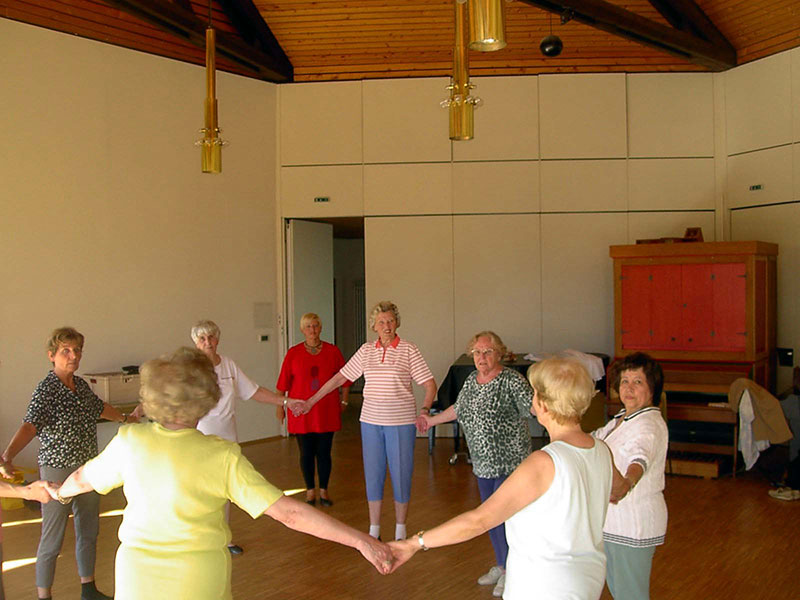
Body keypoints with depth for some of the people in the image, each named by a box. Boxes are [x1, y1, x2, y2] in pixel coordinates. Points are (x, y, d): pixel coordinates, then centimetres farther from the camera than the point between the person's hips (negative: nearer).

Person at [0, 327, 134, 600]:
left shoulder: (81, 385, 3)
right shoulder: (46, 389, -18)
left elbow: (100, 408, 24)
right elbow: (30, 424, -34)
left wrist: (124, 418, 41)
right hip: (58, 472, -7)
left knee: (89, 531, 17)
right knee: (52, 539, 1)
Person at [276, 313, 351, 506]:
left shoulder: (332, 351, 2)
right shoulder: (293, 353, -1)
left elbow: (345, 377, 11)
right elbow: (283, 382, 2)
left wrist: (344, 401, 12)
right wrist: (280, 405, 2)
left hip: (326, 412, 1)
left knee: (324, 452, 4)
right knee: (306, 452, 5)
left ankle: (324, 491, 20)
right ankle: (310, 491, 20)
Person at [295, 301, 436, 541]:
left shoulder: (409, 350, -4)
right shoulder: (366, 351, 6)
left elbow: (430, 385, -5)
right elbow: (340, 377, 11)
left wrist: (424, 411, -22)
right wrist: (311, 401, 9)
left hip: (401, 422, -3)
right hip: (370, 421, 3)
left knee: (401, 475, 4)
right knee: (373, 475, 9)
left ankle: (400, 533, 20)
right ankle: (374, 532, 21)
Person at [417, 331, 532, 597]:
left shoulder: (511, 380, -13)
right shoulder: (471, 380, 9)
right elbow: (459, 408, 24)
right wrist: (432, 420, 33)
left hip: (508, 461, -7)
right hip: (483, 461, 7)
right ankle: (501, 566, 31)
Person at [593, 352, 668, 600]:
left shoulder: (650, 425, -23)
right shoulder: (623, 417, 8)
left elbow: (641, 456, -45)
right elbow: (601, 436, 28)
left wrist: (627, 481, -63)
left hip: (634, 524, -10)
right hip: (614, 519, 10)